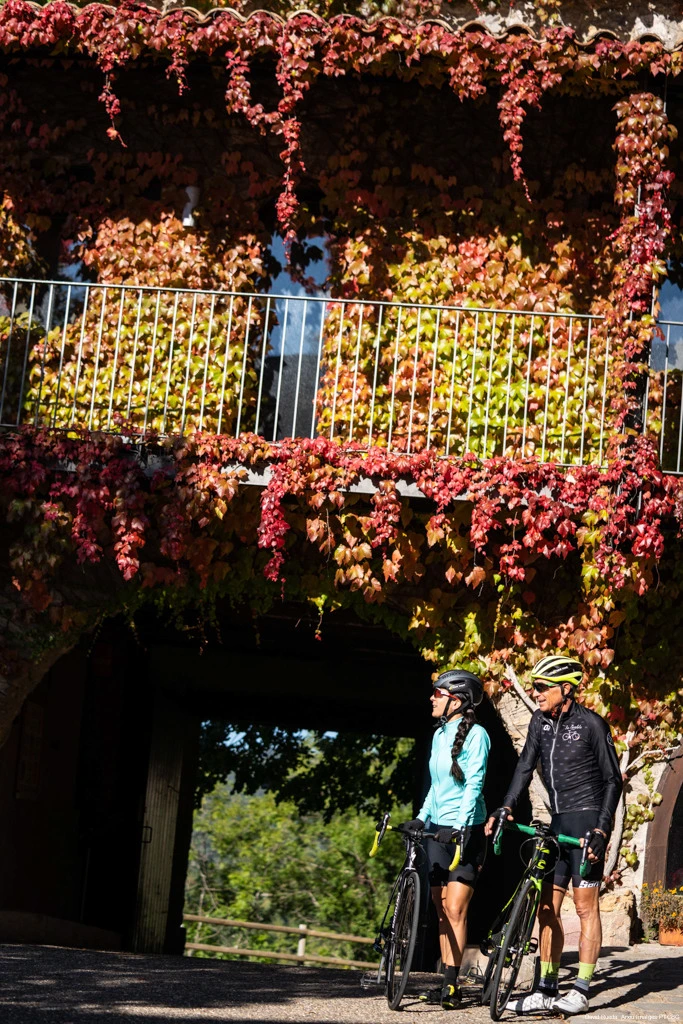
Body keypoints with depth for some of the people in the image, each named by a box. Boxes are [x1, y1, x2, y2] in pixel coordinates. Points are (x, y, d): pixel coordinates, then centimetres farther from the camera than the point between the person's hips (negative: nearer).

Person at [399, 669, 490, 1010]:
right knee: (442, 911, 6)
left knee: (455, 908, -11)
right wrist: (421, 818, 7)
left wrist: (459, 827, -25)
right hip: (437, 830, 8)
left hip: (466, 832, -8)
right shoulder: (440, 735, 13)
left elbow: (474, 784, -16)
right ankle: (446, 981, 10)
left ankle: (452, 984, -9)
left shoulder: (475, 735, -9)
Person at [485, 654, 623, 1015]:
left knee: (585, 906, -6)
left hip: (588, 819, -7)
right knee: (547, 907, 6)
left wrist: (601, 830, -16)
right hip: (558, 822, 7)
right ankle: (547, 990, 12)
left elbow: (613, 780, -8)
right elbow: (526, 765, 3)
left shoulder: (591, 724, -10)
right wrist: (505, 807, -11)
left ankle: (581, 991, -3)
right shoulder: (540, 721, 8)